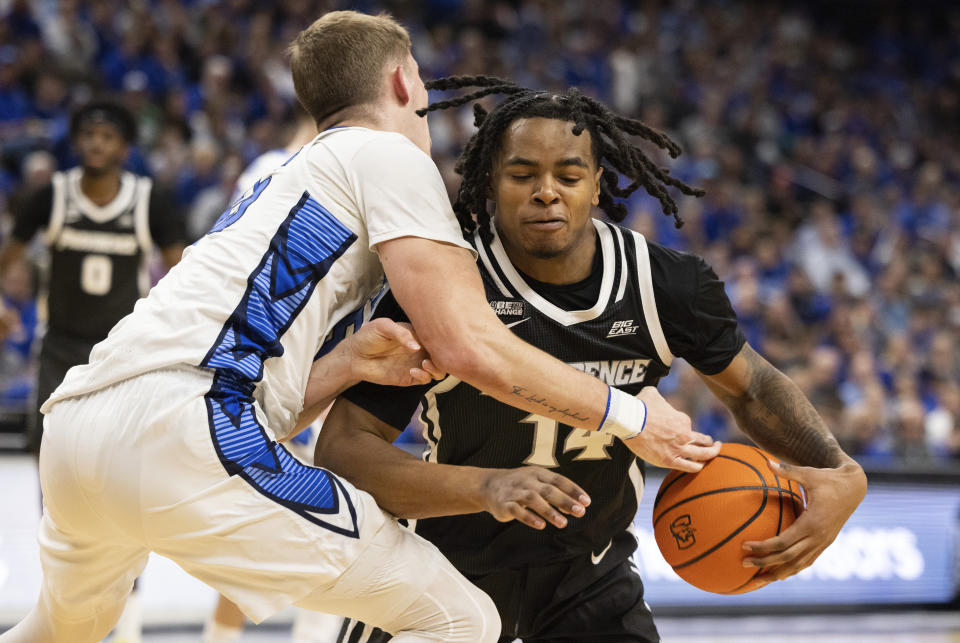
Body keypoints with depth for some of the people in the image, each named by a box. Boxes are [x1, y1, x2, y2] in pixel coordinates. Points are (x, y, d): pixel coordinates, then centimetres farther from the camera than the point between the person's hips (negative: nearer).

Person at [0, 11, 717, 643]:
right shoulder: (385, 153, 8)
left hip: (74, 424, 9)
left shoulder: (289, 177, 33)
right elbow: (468, 344, -5)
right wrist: (630, 416, 4)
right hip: (173, 426, -9)